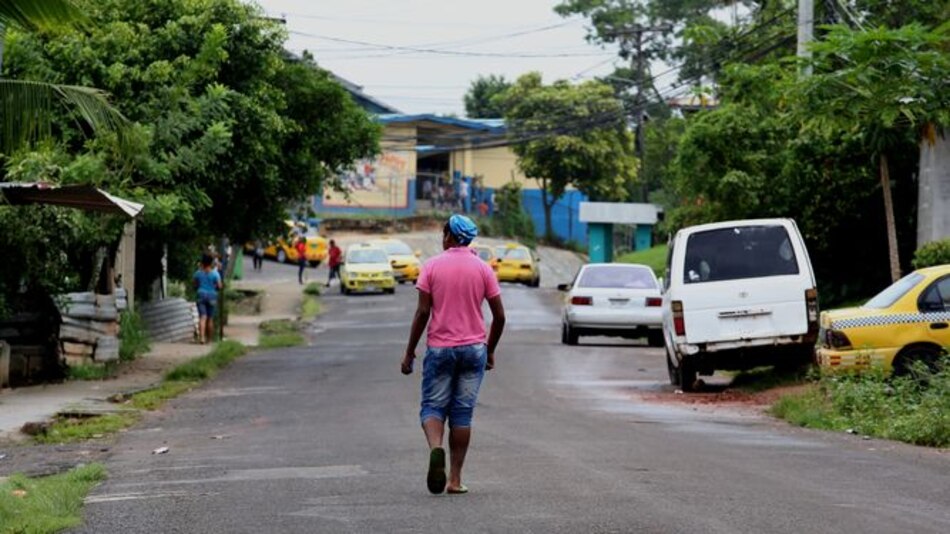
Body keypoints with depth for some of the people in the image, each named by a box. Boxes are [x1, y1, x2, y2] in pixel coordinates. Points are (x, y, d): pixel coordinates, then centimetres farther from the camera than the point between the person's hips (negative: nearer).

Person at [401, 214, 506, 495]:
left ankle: (436, 448, -24)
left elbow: (422, 312, -8)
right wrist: (490, 350, 15)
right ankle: (455, 479, 5)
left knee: (432, 406, 7)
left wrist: (409, 352, 0)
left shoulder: (432, 266, -3)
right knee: (462, 413, 7)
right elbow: (499, 316, 1)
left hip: (439, 348, -2)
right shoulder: (483, 269, 2)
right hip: (473, 348, 2)